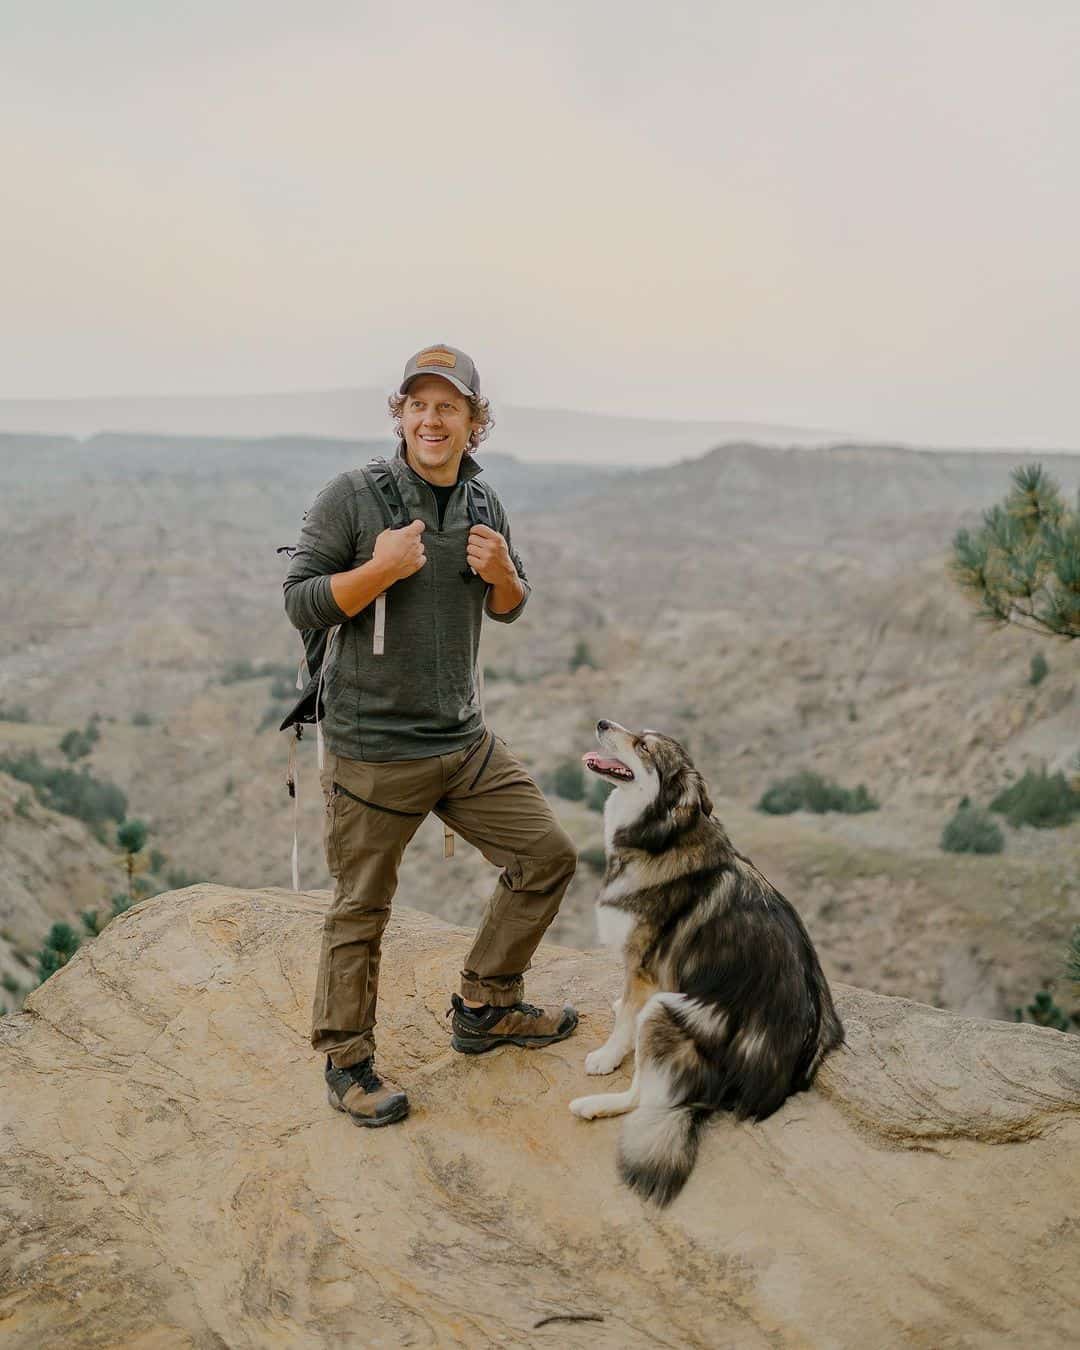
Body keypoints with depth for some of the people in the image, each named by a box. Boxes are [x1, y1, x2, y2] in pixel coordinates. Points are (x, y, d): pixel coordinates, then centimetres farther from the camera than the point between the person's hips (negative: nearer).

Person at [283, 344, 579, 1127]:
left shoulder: (484, 504, 8)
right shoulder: (353, 497, -10)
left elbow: (509, 610, 17)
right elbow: (300, 604, -10)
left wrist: (502, 574, -6)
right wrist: (379, 570, -24)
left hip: (466, 739, 6)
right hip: (373, 750, -6)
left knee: (549, 858, 11)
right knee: (362, 910, 5)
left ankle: (485, 1009, 29)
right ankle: (346, 1062, 26)